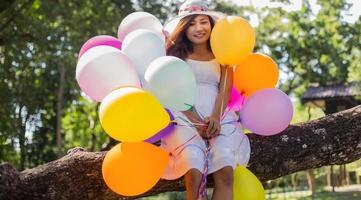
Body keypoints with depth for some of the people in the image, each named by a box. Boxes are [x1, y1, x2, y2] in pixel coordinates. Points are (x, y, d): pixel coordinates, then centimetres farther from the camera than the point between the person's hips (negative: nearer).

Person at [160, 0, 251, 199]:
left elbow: (225, 90, 7)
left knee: (225, 170, -28)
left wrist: (216, 116, -14)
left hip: (219, 119, 2)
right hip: (185, 119, -1)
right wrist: (196, 121, -12)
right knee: (194, 170, -31)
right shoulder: (176, 54, 14)